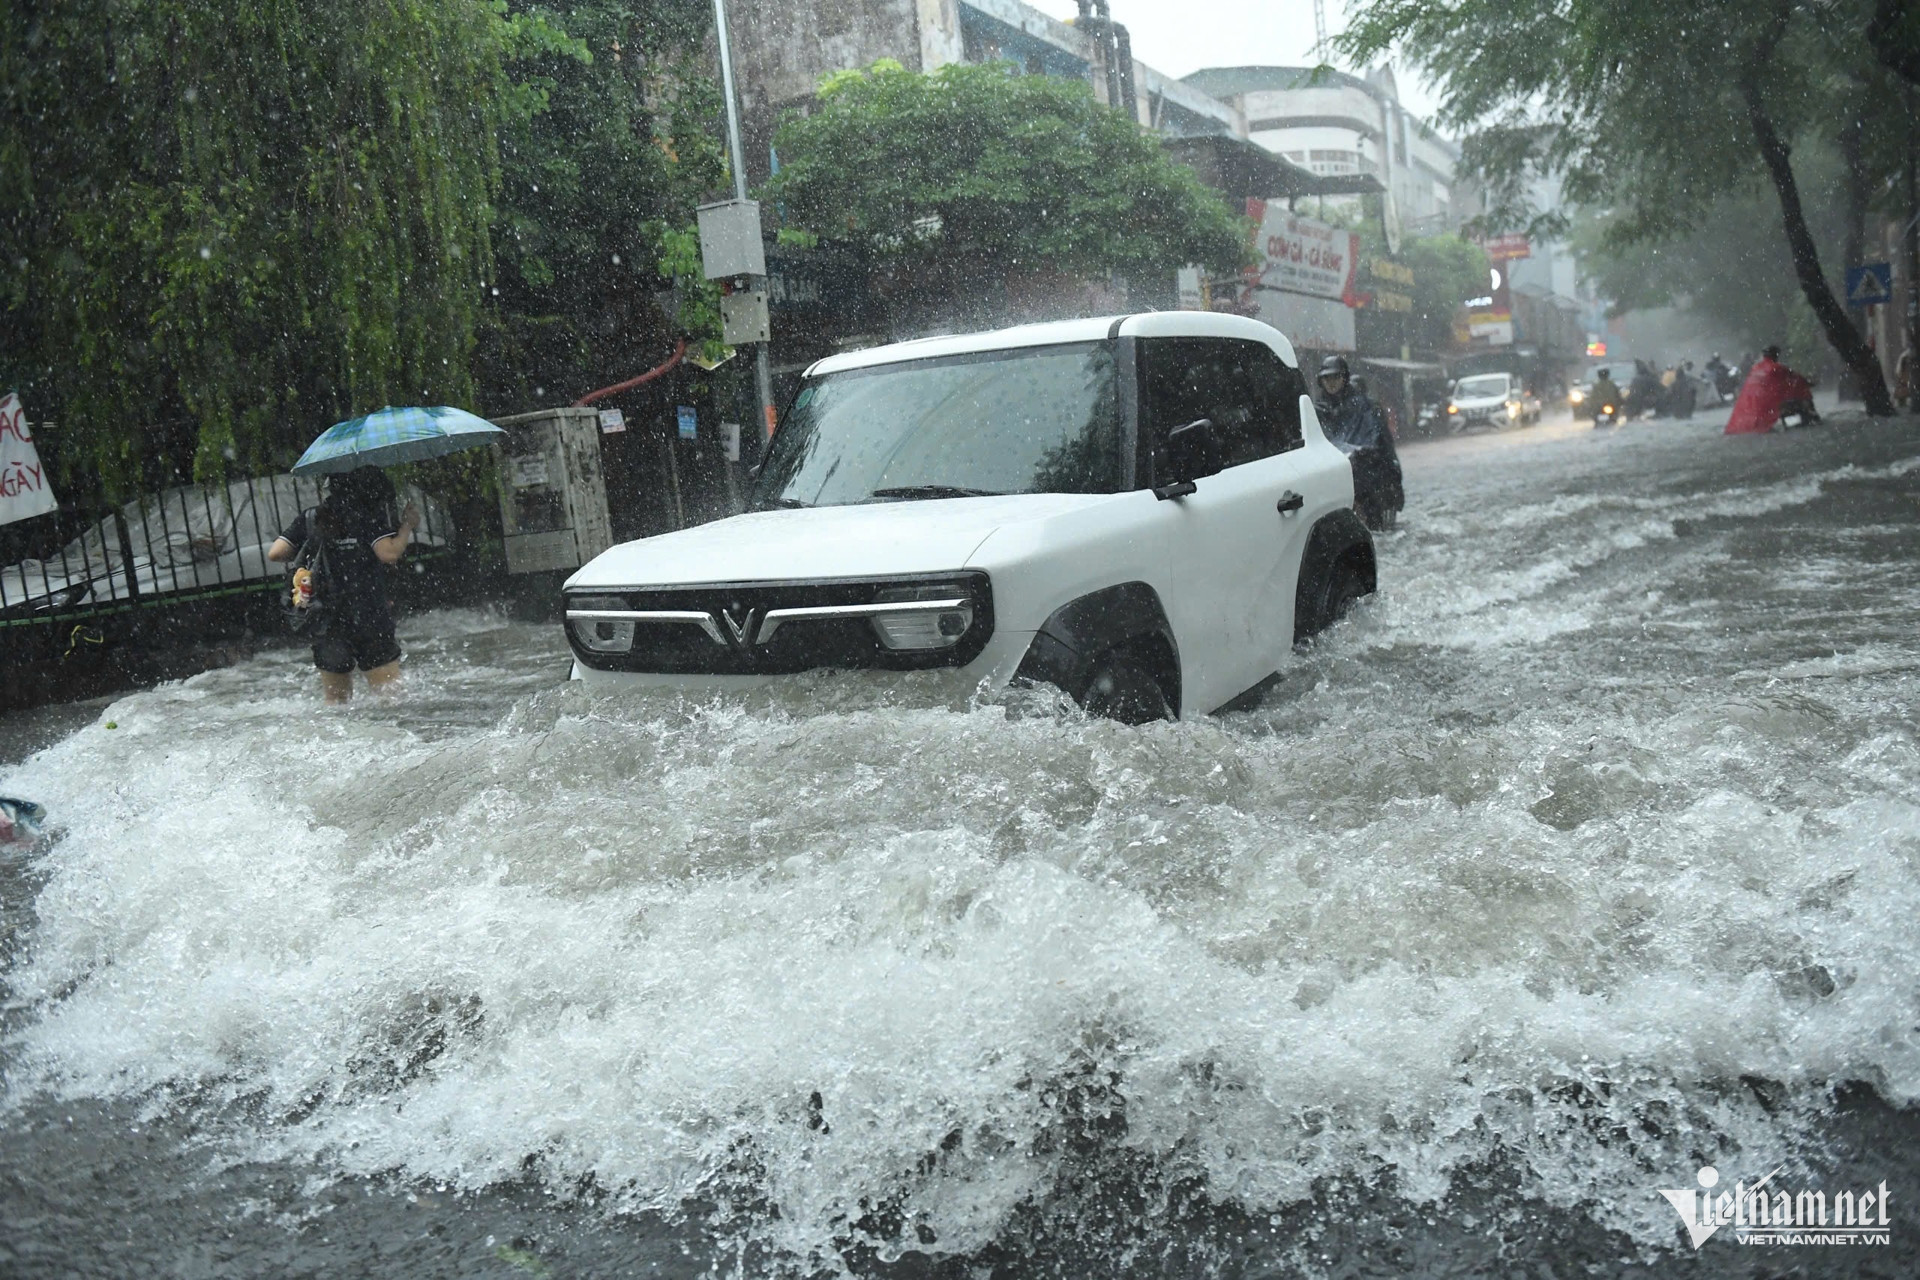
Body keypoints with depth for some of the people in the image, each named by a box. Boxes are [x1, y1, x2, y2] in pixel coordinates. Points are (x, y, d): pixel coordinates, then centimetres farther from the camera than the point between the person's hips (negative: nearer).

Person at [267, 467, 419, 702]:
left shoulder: (309, 518, 11)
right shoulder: (368, 515, -4)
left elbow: (275, 553, 5)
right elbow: (389, 554, -16)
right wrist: (407, 526, 0)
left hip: (325, 620, 5)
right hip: (369, 618, -5)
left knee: (335, 702, 14)